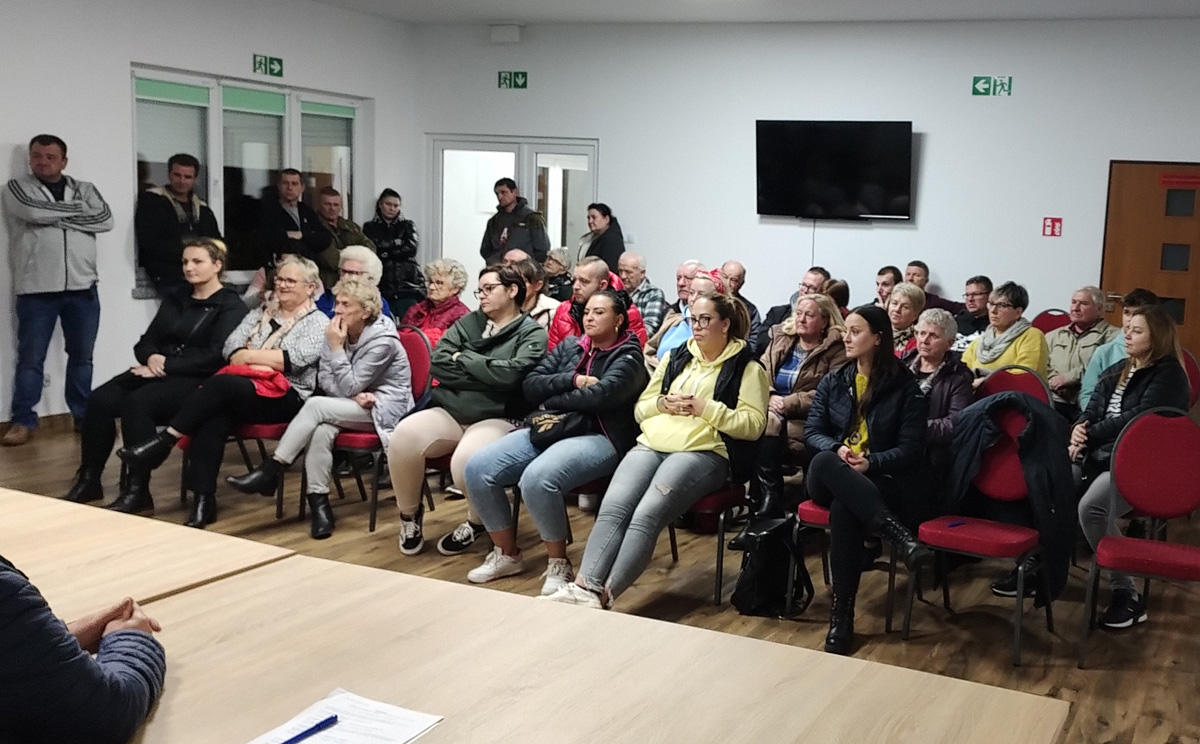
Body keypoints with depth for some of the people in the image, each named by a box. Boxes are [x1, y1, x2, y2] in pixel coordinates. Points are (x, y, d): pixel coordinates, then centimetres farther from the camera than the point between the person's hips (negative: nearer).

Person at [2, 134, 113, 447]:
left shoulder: (84, 189, 13)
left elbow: (105, 220, -5)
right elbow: (34, 212, -15)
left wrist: (55, 216, -9)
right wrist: (77, 209, -4)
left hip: (82, 287, 2)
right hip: (36, 289, -2)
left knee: (82, 357, 9)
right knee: (30, 358, 0)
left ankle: (84, 416, 18)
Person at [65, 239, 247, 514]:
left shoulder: (231, 306, -1)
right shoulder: (175, 299, 21)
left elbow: (216, 356, -13)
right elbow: (146, 342, 17)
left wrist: (166, 365, -16)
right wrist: (151, 357, -8)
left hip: (197, 381, -7)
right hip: (158, 372, 7)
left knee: (137, 403, -32)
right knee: (99, 399, -19)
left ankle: (137, 491, -25)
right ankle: (88, 481, -10)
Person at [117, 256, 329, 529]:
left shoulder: (318, 322, 4)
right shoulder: (260, 313, 22)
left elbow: (295, 359, -13)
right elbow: (230, 348, 8)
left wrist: (250, 355, -7)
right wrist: (267, 362, -10)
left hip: (287, 397, -5)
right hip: (238, 393, 5)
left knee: (222, 384, -30)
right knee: (212, 420, -28)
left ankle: (163, 441, -23)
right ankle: (203, 501, -30)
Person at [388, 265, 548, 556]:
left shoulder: (532, 333, 1)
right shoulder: (467, 322, 15)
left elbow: (512, 373, -18)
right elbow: (437, 364, 1)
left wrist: (463, 359, -6)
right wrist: (487, 376, -8)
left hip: (498, 419, -4)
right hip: (450, 412, 5)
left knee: (468, 460, -35)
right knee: (403, 436, -24)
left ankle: (477, 522, 0)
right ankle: (410, 513, 3)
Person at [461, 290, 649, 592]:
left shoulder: (627, 356, 0)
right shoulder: (569, 347, 18)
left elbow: (600, 395, -18)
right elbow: (531, 386, 7)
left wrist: (551, 401, -6)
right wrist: (572, 380, -9)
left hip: (597, 438, -7)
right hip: (550, 429, 7)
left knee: (537, 478, -36)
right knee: (477, 468, -11)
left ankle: (559, 563, -14)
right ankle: (507, 554, 5)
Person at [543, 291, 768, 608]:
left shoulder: (746, 368, 7)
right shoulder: (675, 358, 23)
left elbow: (754, 424, -3)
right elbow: (640, 408, 22)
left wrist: (703, 407, -11)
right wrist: (663, 404, 0)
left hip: (703, 452, -5)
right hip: (651, 445, 5)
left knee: (646, 516, -29)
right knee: (613, 508, -23)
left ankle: (604, 596, -32)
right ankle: (583, 586, -33)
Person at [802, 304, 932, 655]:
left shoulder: (905, 387, 2)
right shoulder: (832, 382, 14)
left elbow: (911, 449, -3)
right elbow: (812, 431, 7)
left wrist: (870, 462, -20)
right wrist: (836, 449, -15)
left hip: (881, 480, -3)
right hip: (832, 478, 3)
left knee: (843, 509, -38)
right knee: (823, 462, -36)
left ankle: (842, 613, -31)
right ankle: (897, 533, -45)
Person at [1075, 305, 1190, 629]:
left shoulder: (1169, 374, -4)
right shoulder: (1116, 372, 21)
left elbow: (1138, 418, -16)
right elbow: (1092, 411, 14)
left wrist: (1090, 435, -15)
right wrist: (1079, 431, -10)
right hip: (1100, 455, 8)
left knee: (1091, 508, -34)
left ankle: (1127, 594, -21)